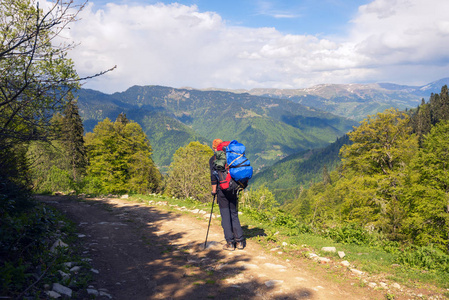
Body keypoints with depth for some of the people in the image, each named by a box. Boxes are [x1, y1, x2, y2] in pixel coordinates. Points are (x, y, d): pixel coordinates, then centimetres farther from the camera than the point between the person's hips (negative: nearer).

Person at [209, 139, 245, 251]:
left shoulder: (213, 159, -3)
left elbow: (214, 176, -11)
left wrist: (214, 191, -3)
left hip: (222, 190, -4)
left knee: (225, 216, 2)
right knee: (234, 214, 13)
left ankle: (230, 243, 4)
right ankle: (240, 241, 11)